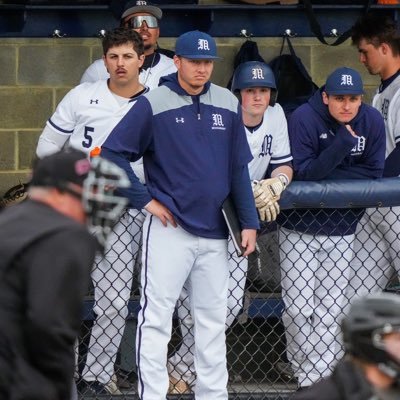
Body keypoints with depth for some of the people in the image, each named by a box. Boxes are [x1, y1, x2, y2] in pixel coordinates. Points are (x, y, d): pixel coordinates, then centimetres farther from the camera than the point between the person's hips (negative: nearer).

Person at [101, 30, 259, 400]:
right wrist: (145, 199, -9)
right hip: (168, 228, -5)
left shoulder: (228, 105, 8)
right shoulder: (153, 104, -6)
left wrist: (249, 223, 7)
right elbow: (112, 154, -6)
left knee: (213, 322, 11)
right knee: (156, 319, -6)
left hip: (214, 232, 5)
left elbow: (239, 168, 11)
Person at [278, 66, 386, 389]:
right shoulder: (304, 118, -17)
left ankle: (323, 379, 12)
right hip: (299, 229, -2)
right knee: (298, 309, -2)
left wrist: (326, 177, -18)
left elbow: (373, 176, -9)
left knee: (331, 310, 5)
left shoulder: (372, 121, -7)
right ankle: (307, 379, 10)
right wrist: (341, 145, -32)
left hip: (341, 231, 3)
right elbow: (302, 173, -23)